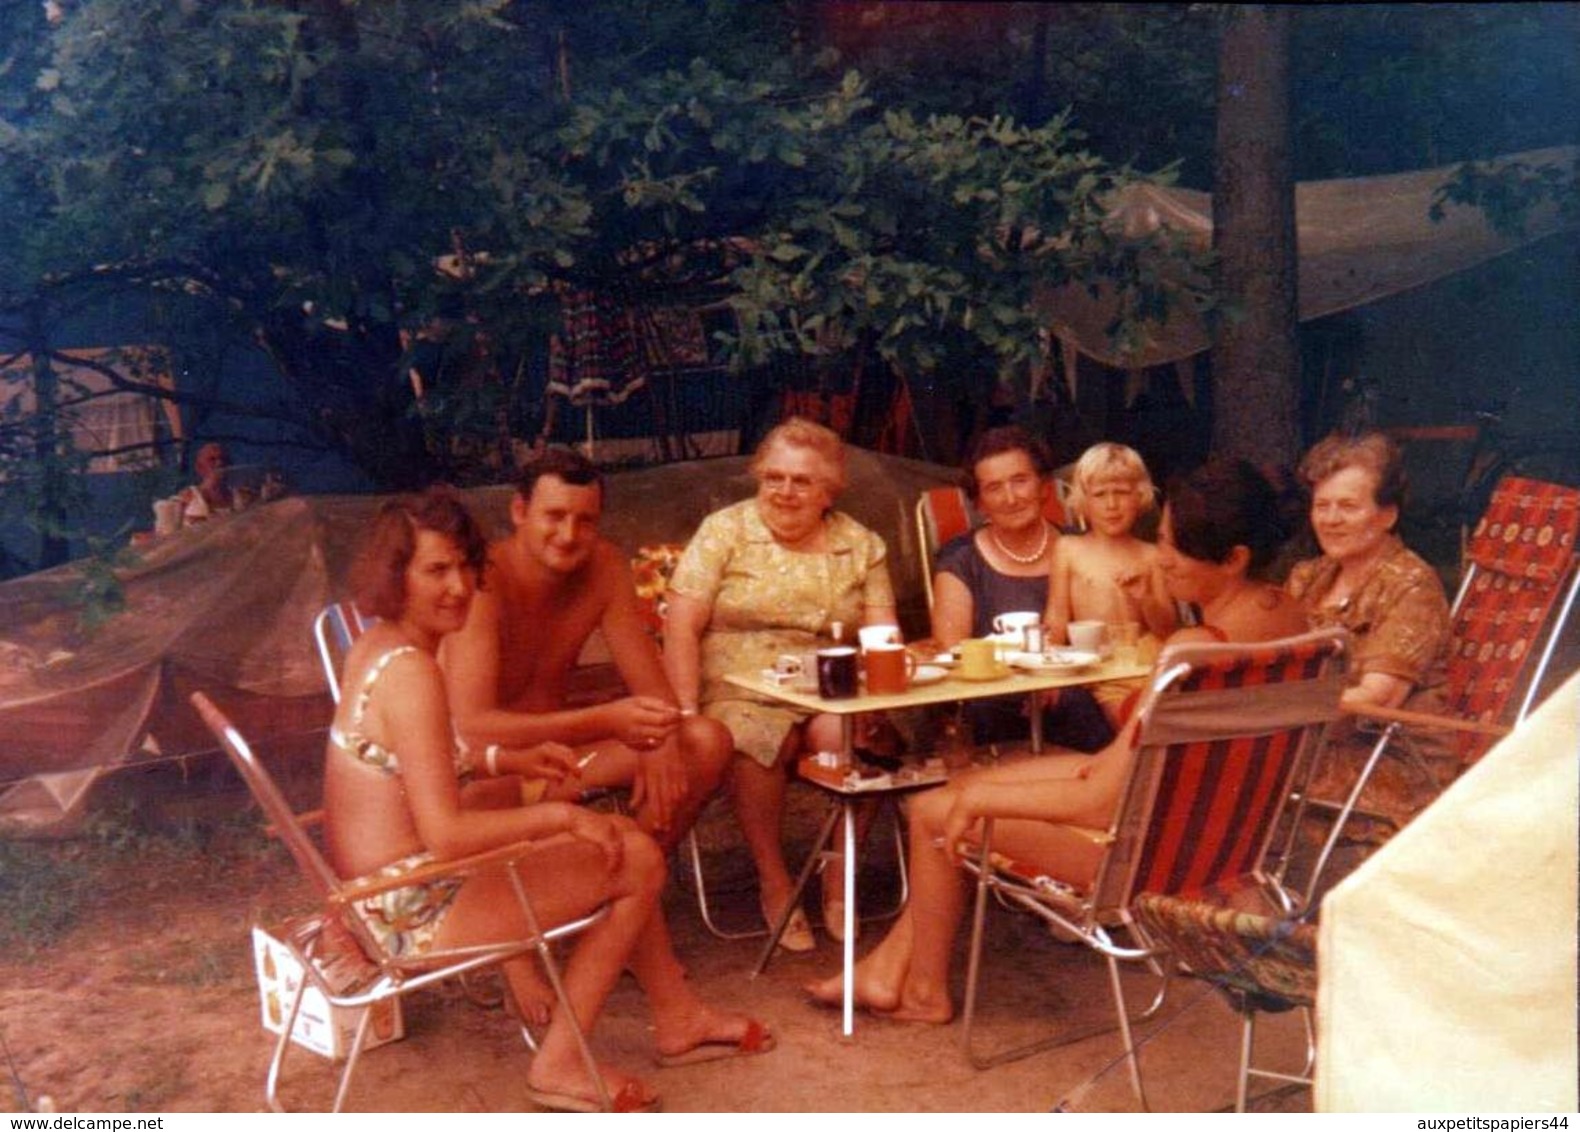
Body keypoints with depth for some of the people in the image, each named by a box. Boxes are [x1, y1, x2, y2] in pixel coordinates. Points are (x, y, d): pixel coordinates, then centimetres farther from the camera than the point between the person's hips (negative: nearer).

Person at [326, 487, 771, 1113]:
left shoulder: (375, 647, 5)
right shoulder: (411, 673, -25)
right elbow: (445, 835, -30)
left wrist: (508, 763, 8)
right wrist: (561, 815, -18)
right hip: (416, 911, -10)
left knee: (616, 840, 19)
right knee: (638, 860, -5)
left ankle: (678, 1018, 32)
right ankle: (561, 1063, 7)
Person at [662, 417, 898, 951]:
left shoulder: (862, 545, 11)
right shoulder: (724, 531, 4)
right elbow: (681, 627, -4)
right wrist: (685, 713, -15)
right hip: (739, 691, -2)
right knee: (755, 740, -35)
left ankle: (840, 884, -8)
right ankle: (774, 884, -11)